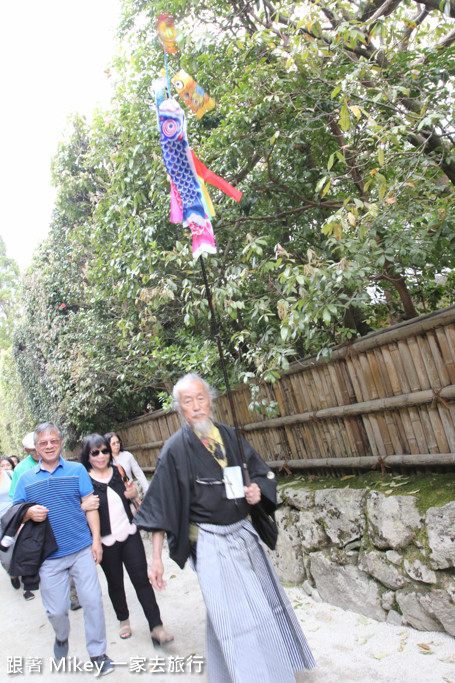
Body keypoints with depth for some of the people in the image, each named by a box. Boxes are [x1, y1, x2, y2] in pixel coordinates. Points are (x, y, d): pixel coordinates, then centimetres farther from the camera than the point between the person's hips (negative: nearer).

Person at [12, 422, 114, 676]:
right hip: (49, 556, 1)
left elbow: (90, 505, 1)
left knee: (92, 600, -2)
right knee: (56, 609, 9)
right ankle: (62, 637, 42)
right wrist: (29, 513, -15)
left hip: (82, 550, -1)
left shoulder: (77, 470, 2)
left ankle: (97, 653, 18)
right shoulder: (26, 479, 5)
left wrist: (96, 539, -6)